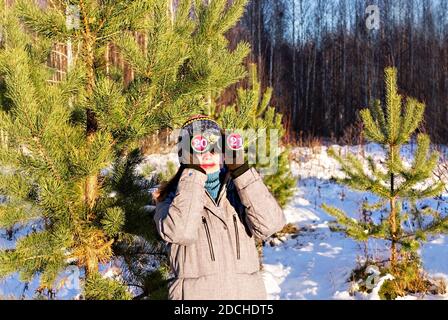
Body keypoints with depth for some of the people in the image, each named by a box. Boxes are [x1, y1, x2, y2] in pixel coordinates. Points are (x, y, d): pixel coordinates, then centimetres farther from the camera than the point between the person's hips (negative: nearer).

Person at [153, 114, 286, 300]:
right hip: (195, 292, -2)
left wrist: (240, 170, -12)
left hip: (247, 291, 2)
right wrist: (192, 173, -18)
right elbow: (179, 232, -22)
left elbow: (269, 224, -13)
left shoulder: (239, 189, 5)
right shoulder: (173, 196, -1)